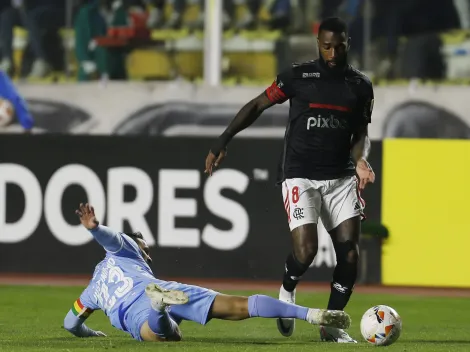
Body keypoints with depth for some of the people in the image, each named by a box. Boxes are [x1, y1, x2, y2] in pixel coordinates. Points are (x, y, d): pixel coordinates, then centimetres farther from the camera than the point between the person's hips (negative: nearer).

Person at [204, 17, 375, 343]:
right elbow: (257, 106, 3)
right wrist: (222, 142, -2)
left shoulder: (360, 85, 7)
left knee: (350, 251, -7)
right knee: (306, 250, -19)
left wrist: (360, 160, -9)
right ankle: (287, 291, 16)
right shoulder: (298, 76, -3)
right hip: (301, 177, -3)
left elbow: (361, 133, 13)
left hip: (341, 178, 3)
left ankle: (332, 323, 9)